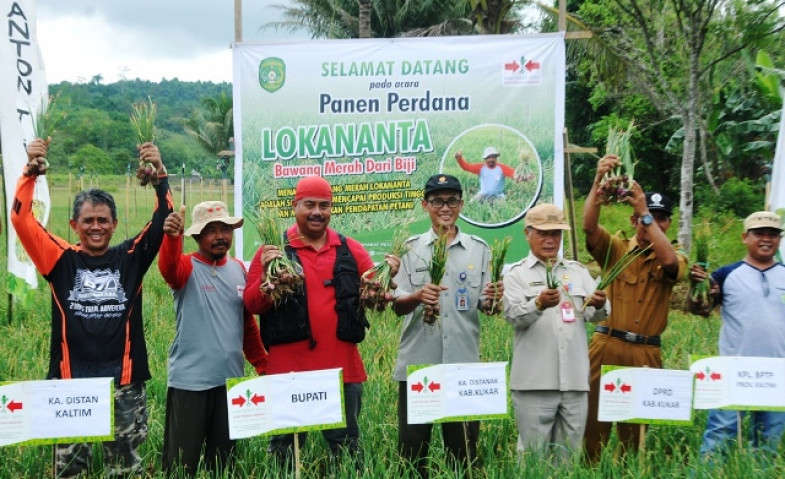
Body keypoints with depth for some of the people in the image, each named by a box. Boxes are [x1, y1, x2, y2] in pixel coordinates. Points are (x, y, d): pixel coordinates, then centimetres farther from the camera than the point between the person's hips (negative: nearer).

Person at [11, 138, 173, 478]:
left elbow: (163, 221, -3)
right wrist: (30, 172, -15)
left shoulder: (130, 258, 5)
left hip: (125, 380, 0)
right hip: (71, 380, 0)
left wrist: (160, 175, -15)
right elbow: (21, 220, -4)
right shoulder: (61, 260, 4)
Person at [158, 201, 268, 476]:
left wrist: (262, 363, 14)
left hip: (231, 379, 5)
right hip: (190, 379, -5)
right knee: (181, 461, 2)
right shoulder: (188, 267, -6)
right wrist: (171, 236, -51)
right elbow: (168, 268, -31)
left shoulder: (238, 269, 9)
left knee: (223, 458, 15)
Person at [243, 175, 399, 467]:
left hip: (343, 369, 2)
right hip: (289, 369, -2)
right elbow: (251, 305, -3)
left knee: (347, 447, 13)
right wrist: (266, 276, -20)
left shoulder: (351, 250, 8)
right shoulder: (273, 251, 1)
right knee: (285, 446, 12)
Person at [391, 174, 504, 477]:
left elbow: (486, 306, 5)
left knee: (463, 449, 9)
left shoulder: (479, 249, 6)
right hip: (417, 363, -1)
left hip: (463, 364, 1)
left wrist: (494, 300, -18)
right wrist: (418, 296, -23)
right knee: (412, 447, 5)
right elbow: (397, 306, -2)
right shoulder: (410, 248, 3)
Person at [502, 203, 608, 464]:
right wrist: (538, 304, -33)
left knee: (568, 455, 12)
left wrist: (600, 305, -20)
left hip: (575, 380, 4)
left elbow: (595, 315, 3)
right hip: (535, 381, -3)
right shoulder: (517, 274, 3)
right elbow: (513, 315, -13)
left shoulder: (578, 271, 14)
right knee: (534, 455, 3)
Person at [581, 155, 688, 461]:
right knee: (594, 417, 2)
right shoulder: (615, 248, 6)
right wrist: (598, 181, -27)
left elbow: (669, 261, -19)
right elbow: (589, 226, -13)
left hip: (645, 353, 1)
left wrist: (646, 213, -23)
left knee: (636, 426, 9)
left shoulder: (674, 255, 7)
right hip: (606, 347, 0)